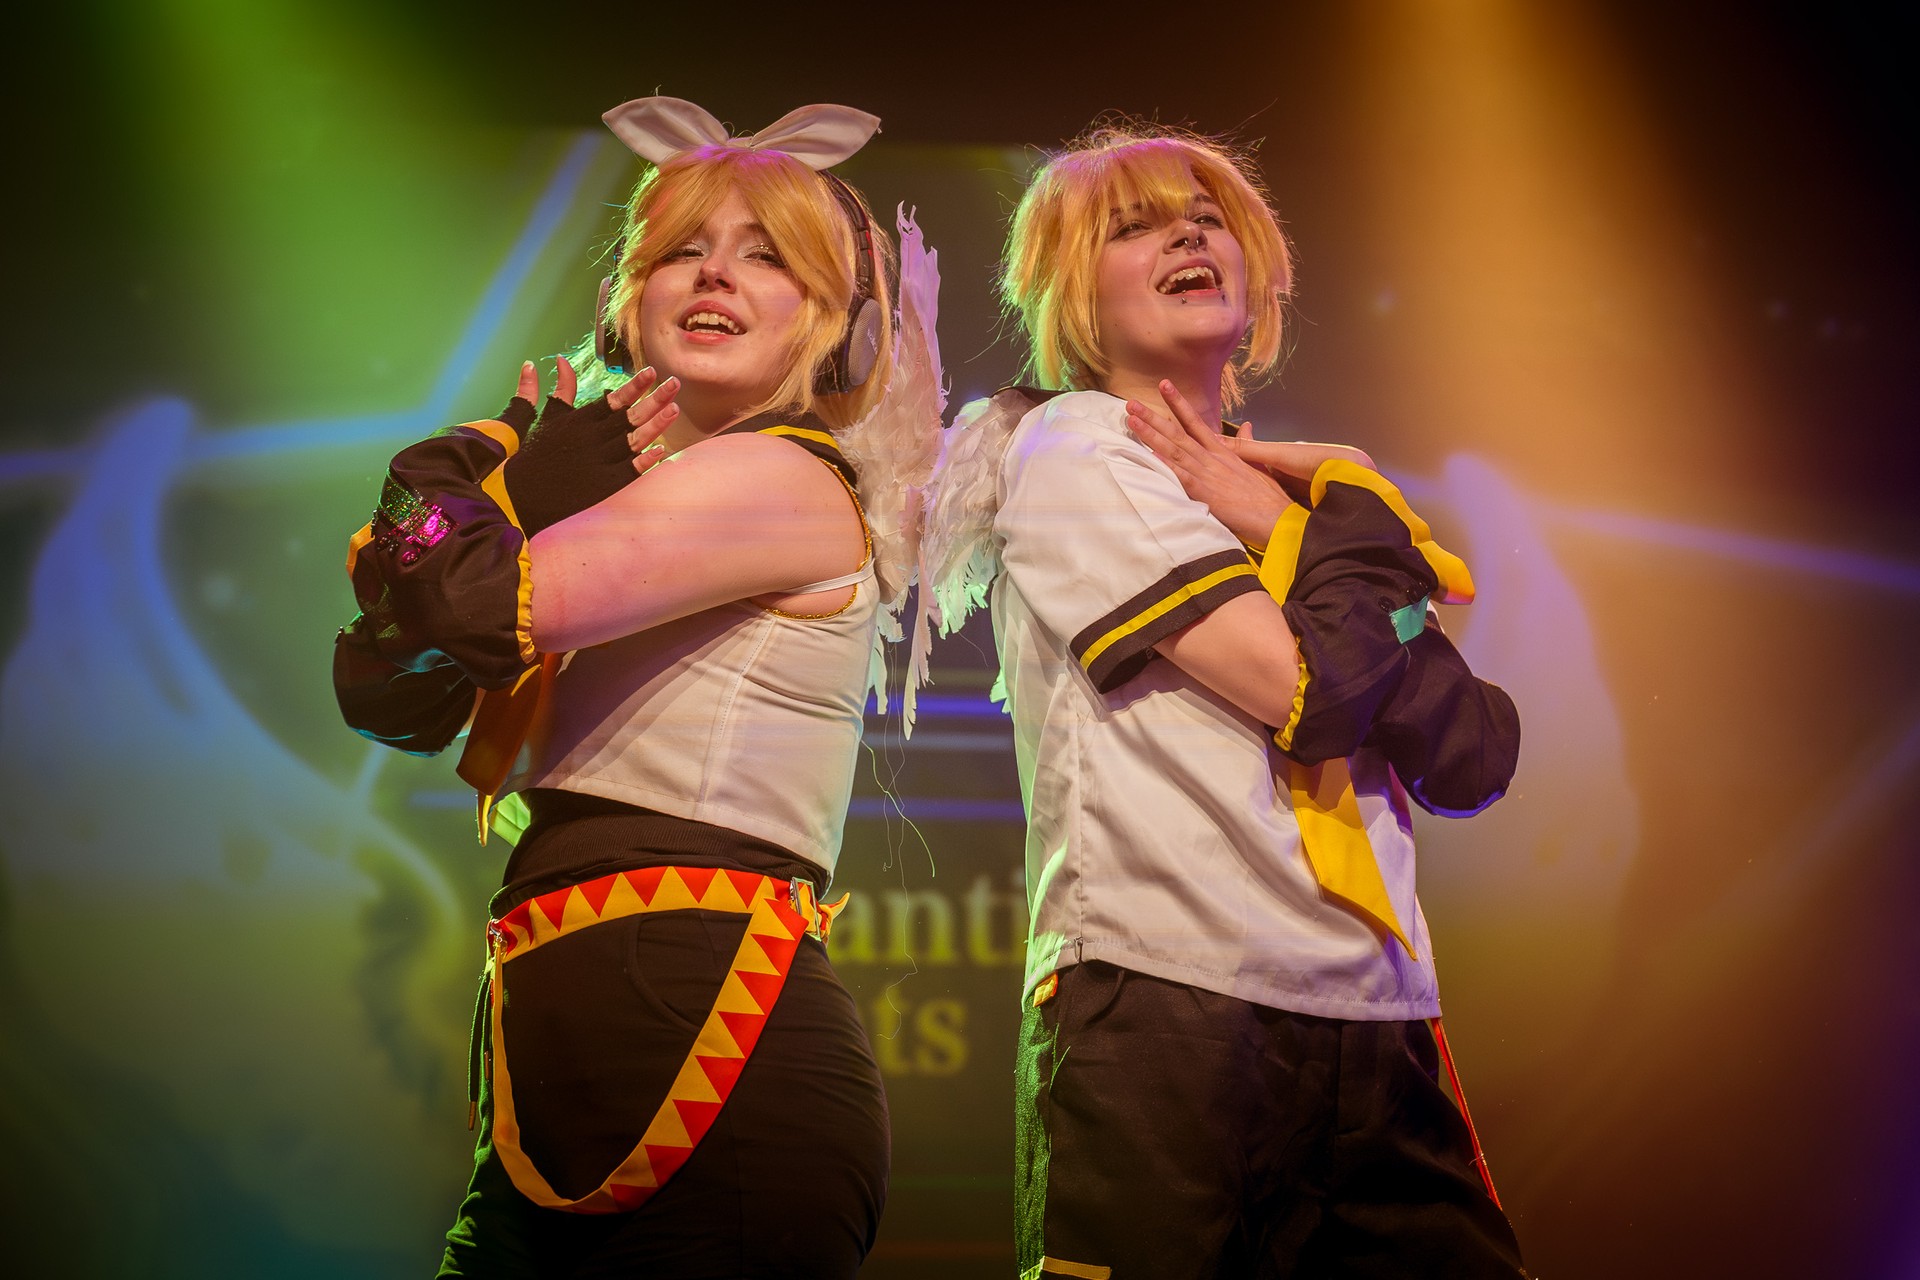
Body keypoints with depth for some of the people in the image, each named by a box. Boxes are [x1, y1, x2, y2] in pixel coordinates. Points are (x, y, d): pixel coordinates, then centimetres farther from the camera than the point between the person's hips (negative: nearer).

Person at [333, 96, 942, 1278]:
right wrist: (544, 478, 1)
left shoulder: (782, 479, -8)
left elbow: (465, 611, -19)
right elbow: (388, 701, 10)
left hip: (703, 1052, -9)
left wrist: (484, 467, 2)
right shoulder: (652, 490, 18)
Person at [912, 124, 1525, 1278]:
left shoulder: (1316, 491, 21)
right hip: (1164, 1009, -6)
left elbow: (1476, 761, 7)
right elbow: (1302, 691, -11)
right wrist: (1352, 535, 7)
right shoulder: (1071, 448, 2)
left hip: (1376, 1026, 6)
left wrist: (1283, 529, 0)